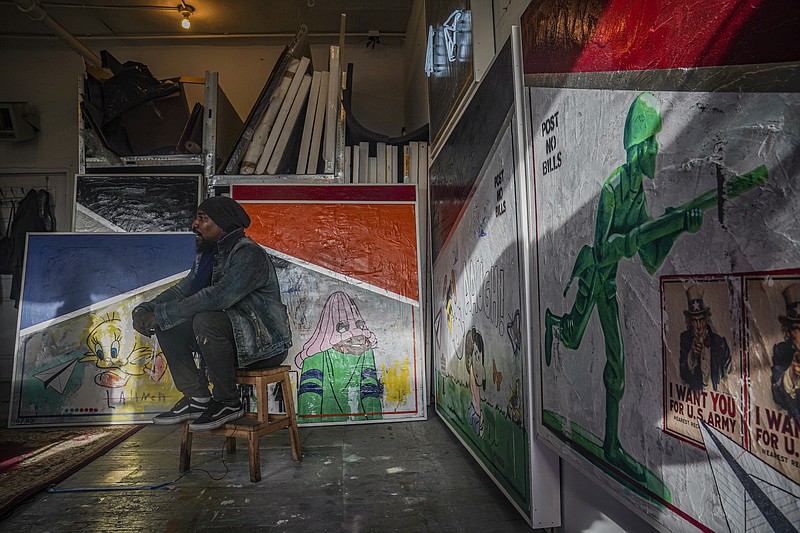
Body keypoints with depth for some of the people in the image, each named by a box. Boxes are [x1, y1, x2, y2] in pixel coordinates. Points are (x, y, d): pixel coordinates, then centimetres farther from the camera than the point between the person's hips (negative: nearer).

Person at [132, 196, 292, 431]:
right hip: (231, 337, 9)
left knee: (206, 321, -33)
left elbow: (217, 297, -31)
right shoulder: (207, 255, 12)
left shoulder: (250, 255, -19)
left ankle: (228, 402, -15)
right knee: (169, 325, 1)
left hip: (266, 344, -9)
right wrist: (146, 309, -5)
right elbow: (182, 289, 14)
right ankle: (197, 398, 4)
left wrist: (162, 315, -24)